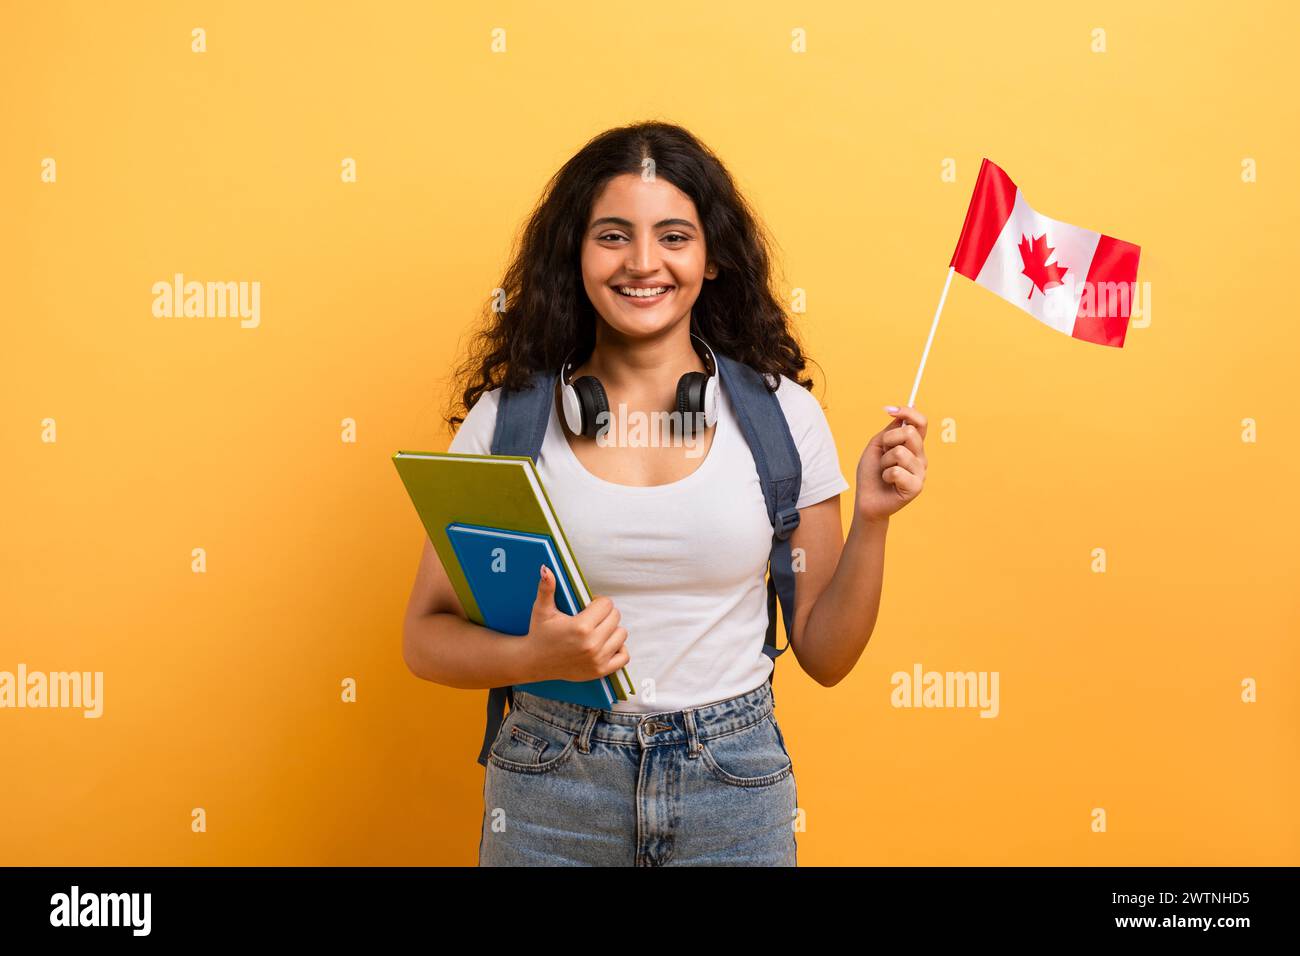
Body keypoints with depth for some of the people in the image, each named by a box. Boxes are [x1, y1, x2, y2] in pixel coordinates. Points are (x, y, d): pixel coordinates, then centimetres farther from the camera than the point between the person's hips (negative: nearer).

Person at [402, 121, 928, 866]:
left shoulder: (783, 414, -4)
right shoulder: (507, 416, -5)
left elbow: (825, 656, 1)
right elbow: (426, 637, -2)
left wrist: (872, 520, -13)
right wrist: (535, 656, -20)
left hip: (734, 786, 1)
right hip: (550, 791, 0)